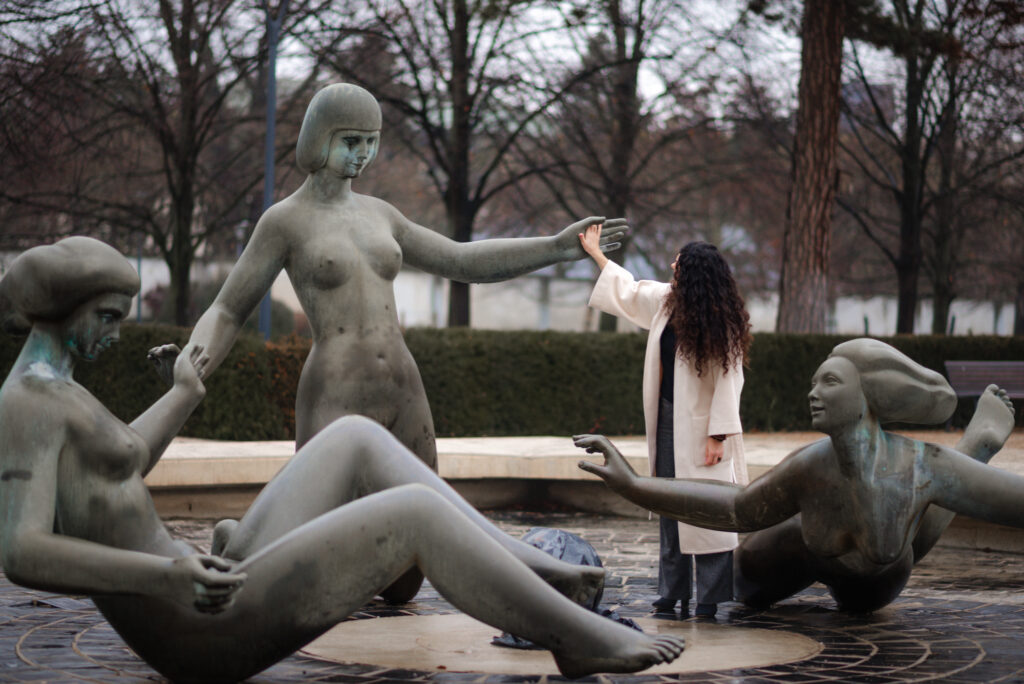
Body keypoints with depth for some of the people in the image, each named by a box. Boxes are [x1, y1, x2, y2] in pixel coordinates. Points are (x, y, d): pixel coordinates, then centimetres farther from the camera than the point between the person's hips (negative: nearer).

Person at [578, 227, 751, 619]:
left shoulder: (719, 322, -15)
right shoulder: (664, 302, 8)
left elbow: (726, 381, -17)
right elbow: (626, 290, 28)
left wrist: (717, 436, -21)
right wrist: (596, 254, 34)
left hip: (699, 426, -8)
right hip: (669, 420, 8)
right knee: (670, 512, 10)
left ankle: (710, 599, -4)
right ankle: (672, 595, 16)